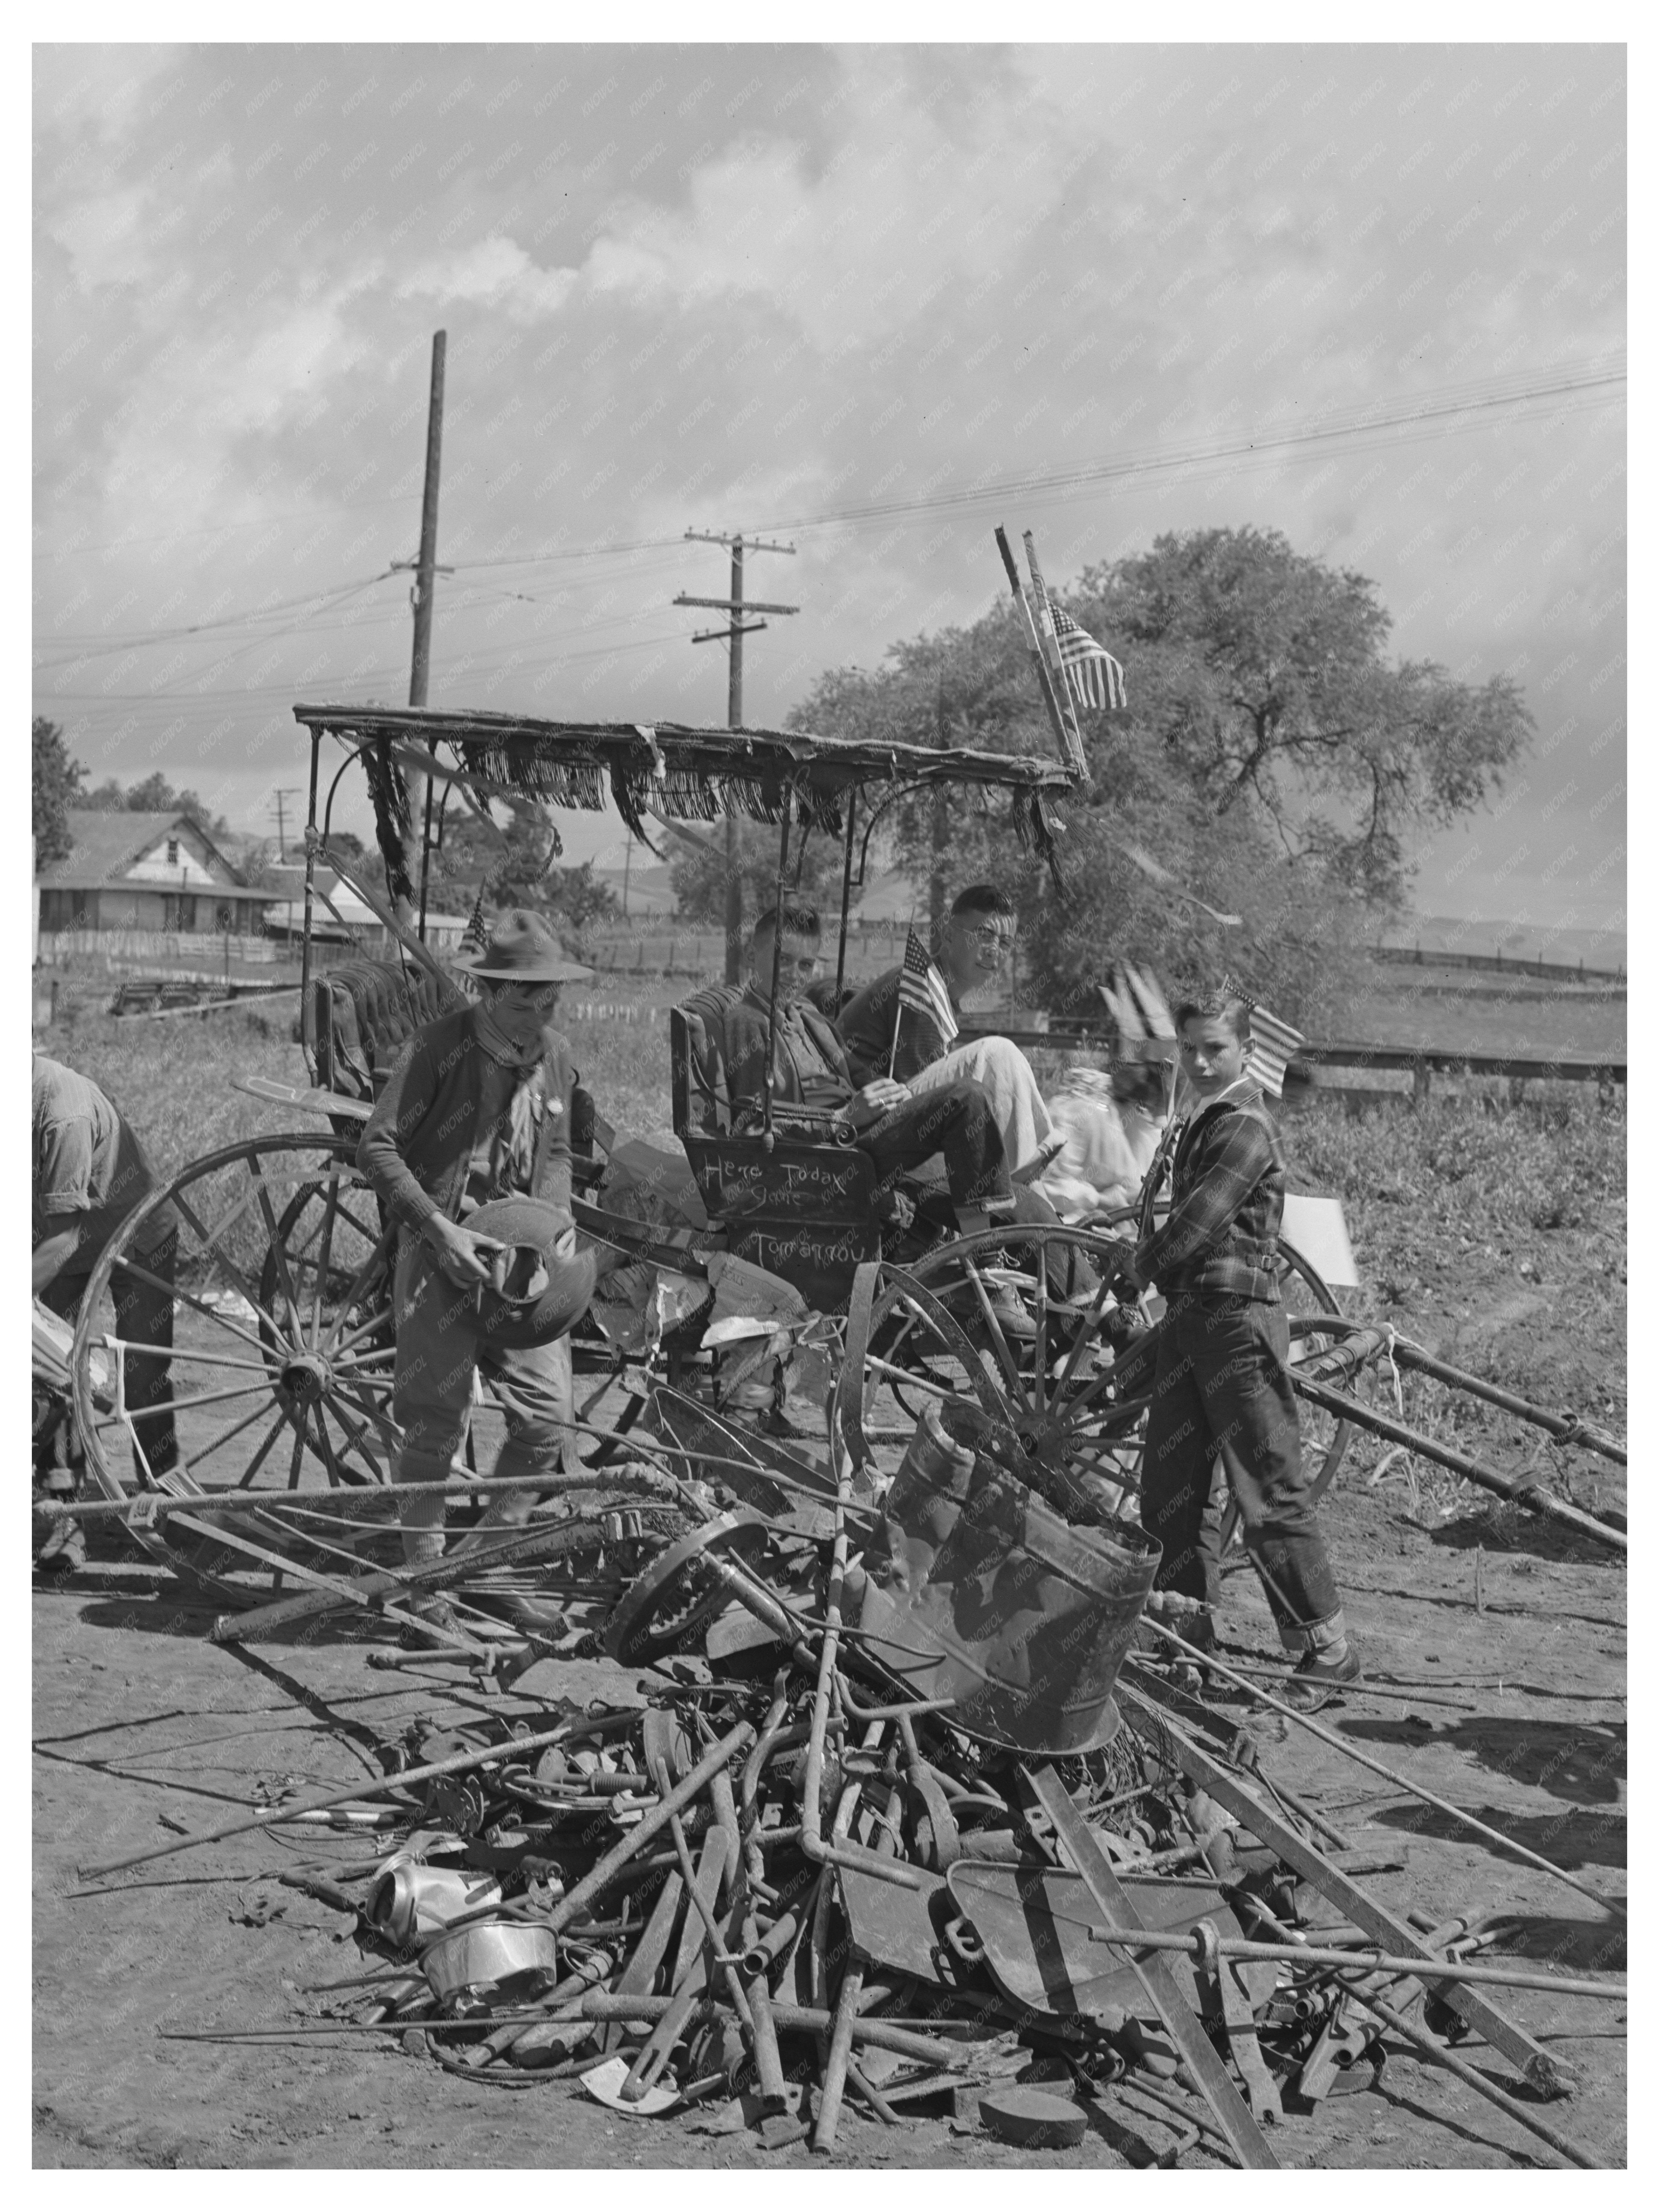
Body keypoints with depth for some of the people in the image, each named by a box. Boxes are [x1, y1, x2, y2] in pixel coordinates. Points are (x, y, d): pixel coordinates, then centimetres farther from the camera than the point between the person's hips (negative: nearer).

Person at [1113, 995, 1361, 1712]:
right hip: (1188, 1318, 10)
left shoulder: (1246, 1128, -12)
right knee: (1169, 1492, 11)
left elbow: (1195, 1224, -17)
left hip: (1238, 1319, -10)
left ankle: (1327, 1651, 1)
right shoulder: (1202, 1124, 18)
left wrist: (1138, 1271, -3)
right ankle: (1191, 1641, 21)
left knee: (1269, 1496, -7)